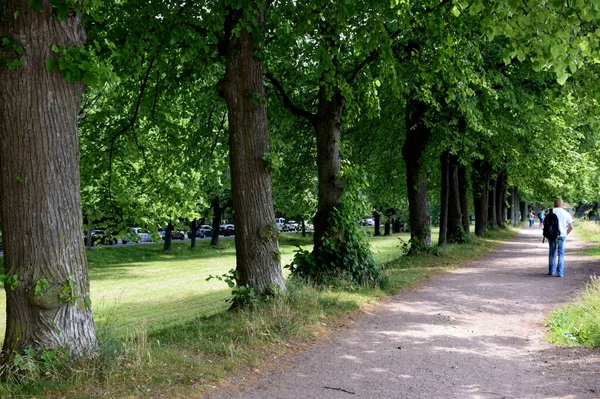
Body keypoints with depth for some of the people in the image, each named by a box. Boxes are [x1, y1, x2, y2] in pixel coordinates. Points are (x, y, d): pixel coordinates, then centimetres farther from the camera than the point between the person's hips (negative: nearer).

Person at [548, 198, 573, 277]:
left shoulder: (551, 212, -1)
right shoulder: (566, 213, 0)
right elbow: (571, 227, -2)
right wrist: (566, 233, 14)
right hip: (562, 235, 0)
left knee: (552, 254, 13)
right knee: (561, 254, 5)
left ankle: (551, 271, 18)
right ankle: (560, 272, 1)